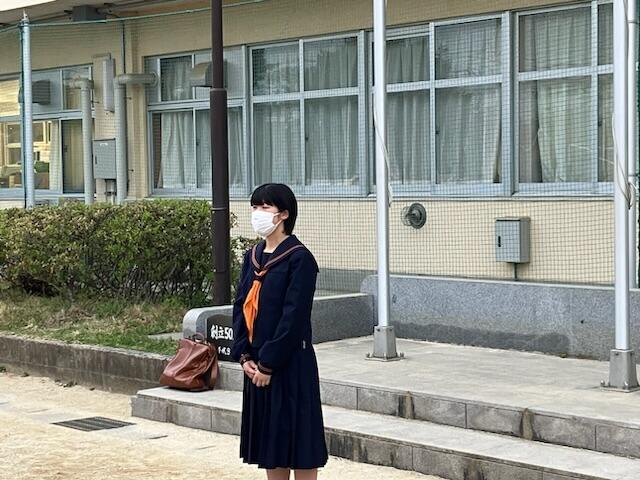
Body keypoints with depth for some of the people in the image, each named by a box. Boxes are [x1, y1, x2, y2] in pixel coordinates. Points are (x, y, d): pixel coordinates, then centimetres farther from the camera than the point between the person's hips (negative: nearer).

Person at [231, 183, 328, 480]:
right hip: (257, 363, 7)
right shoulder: (253, 257, 10)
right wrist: (244, 355, -1)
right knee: (269, 440, 12)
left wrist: (268, 363, -16)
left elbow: (294, 317, -17)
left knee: (297, 440, -1)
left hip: (290, 364, -7)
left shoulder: (299, 258, -12)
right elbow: (241, 306, 10)